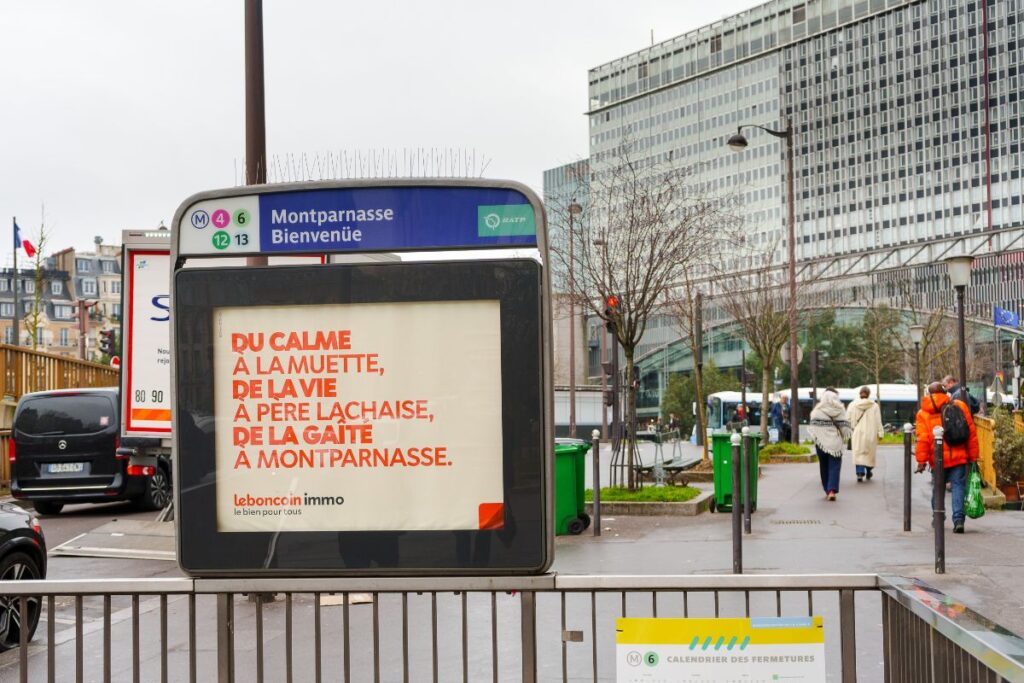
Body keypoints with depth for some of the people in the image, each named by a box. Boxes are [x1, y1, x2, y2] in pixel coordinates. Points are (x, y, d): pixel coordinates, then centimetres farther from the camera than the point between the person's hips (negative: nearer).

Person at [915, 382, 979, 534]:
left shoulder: (923, 413, 2)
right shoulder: (959, 406, 5)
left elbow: (922, 439, -6)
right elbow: (971, 432, 4)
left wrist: (921, 460, -5)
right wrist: (973, 456, 8)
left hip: (937, 459, 0)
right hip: (959, 457, 0)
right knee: (958, 486, 0)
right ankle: (958, 519, -14)